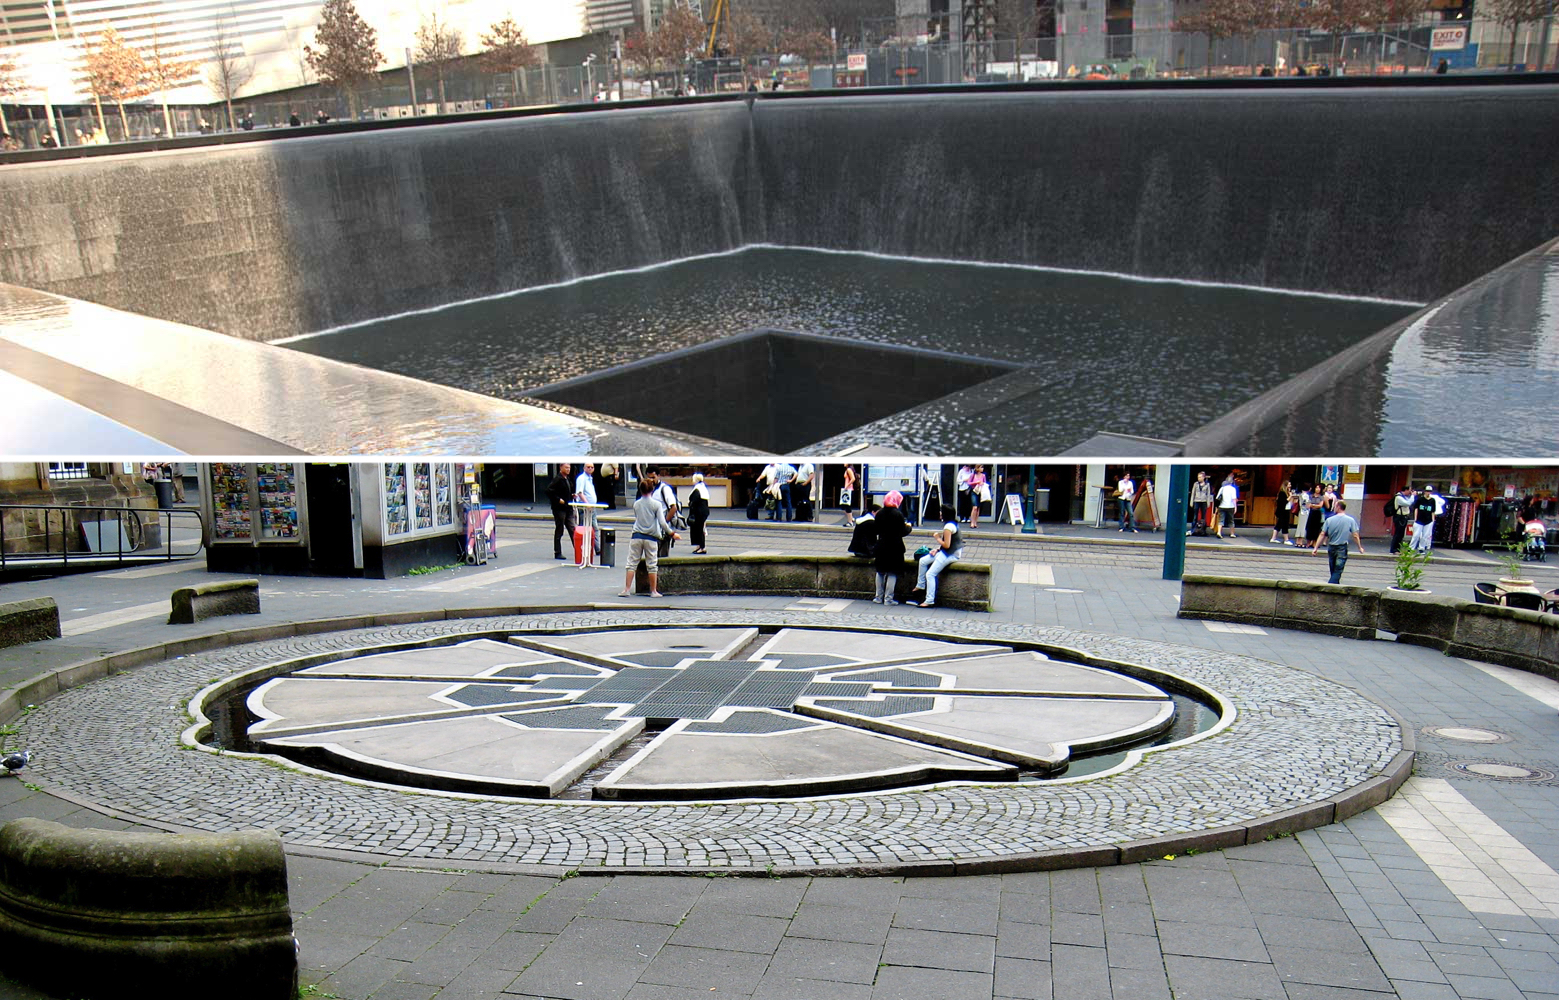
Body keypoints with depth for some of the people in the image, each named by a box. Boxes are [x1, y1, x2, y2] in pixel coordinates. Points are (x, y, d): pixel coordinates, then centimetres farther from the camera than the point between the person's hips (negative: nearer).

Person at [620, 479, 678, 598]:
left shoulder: (636, 504, 5)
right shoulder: (656, 504, -5)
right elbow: (662, 523, -9)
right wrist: (672, 533, 0)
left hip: (636, 536, 2)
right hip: (651, 538, -2)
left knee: (632, 563, 5)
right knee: (652, 565, 5)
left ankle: (627, 589, 1)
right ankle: (653, 591, 9)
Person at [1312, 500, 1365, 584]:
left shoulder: (1329, 520, -4)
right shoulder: (1350, 520, -5)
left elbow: (1322, 534, -5)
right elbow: (1355, 536, -4)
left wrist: (1316, 548, -2)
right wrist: (1360, 547, 9)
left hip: (1331, 548, 2)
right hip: (1342, 548, -2)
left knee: (1333, 570, 16)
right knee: (1337, 572, -3)